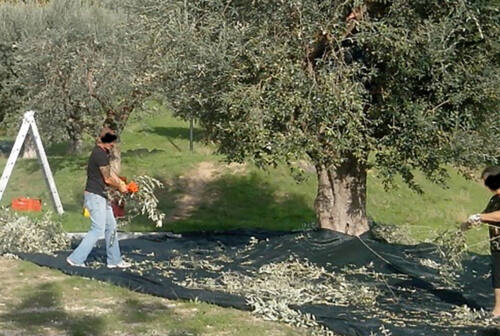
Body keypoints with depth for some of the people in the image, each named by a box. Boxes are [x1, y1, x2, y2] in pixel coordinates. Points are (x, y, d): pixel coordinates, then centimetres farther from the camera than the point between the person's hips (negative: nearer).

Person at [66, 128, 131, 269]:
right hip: (95, 196, -11)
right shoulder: (100, 154, -19)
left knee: (111, 227, 13)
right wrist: (120, 187, 1)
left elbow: (110, 172, 21)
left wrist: (121, 183, 10)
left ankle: (114, 260, 20)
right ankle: (76, 258, -6)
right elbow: (107, 179, -15)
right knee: (98, 229, -9)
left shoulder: (103, 153, 13)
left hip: (101, 196, 11)